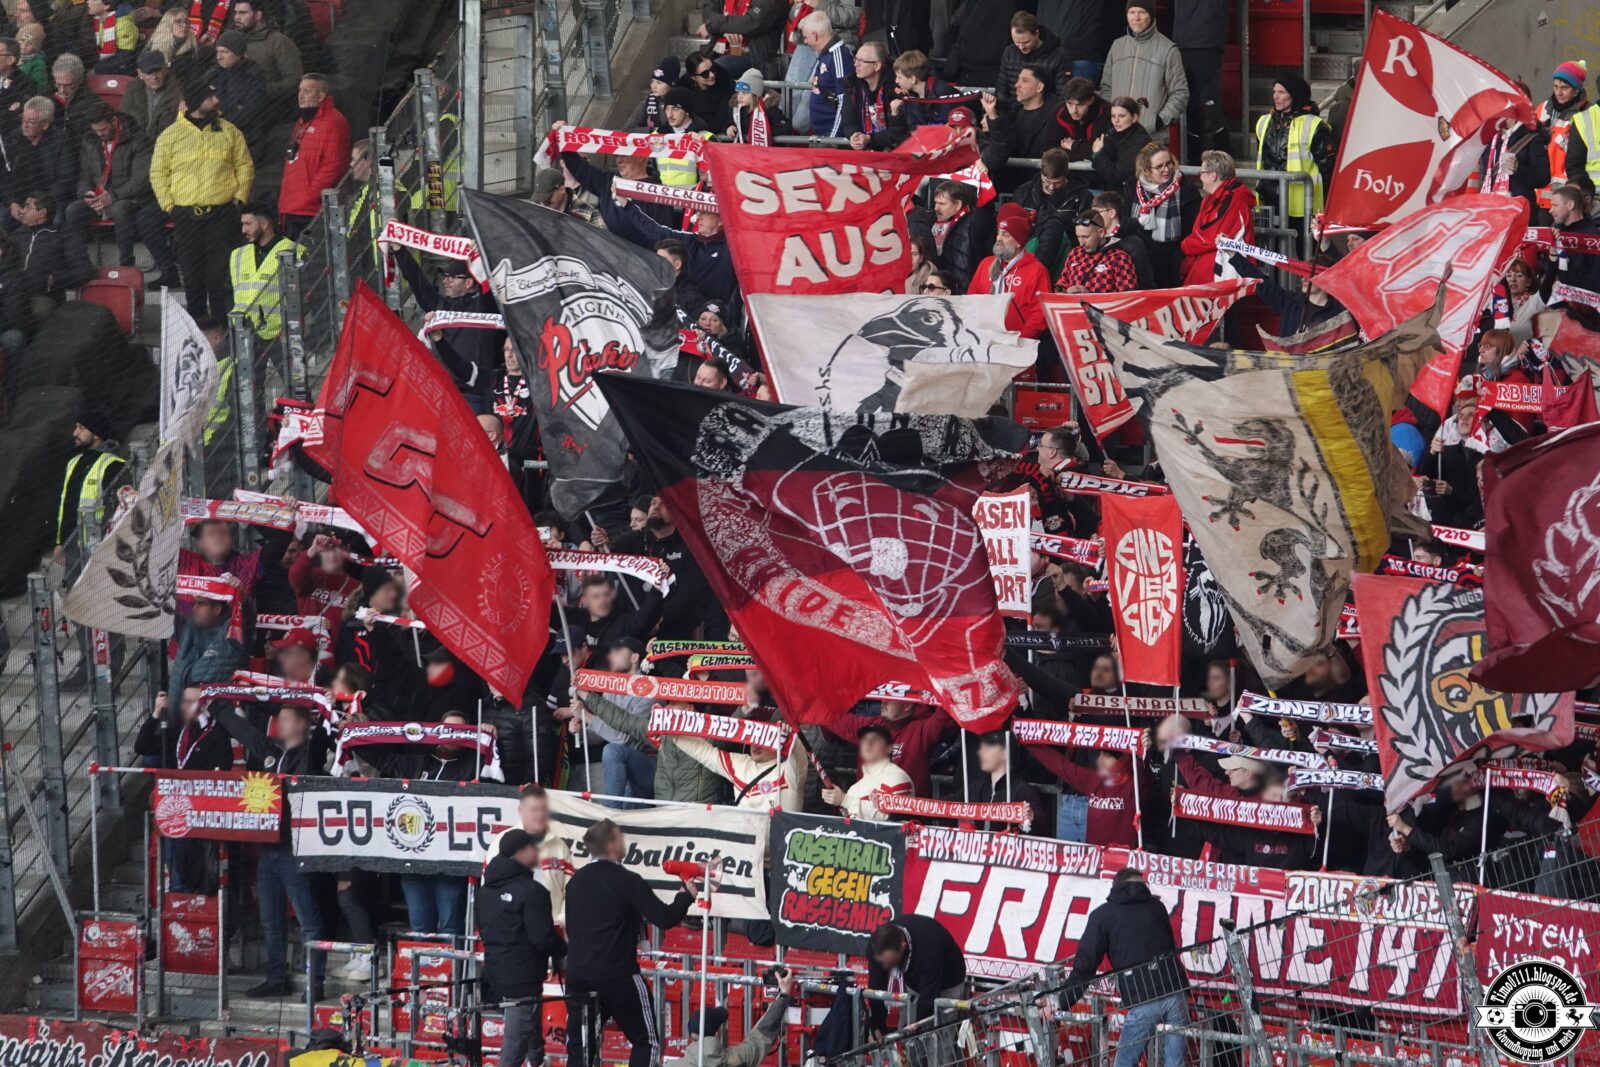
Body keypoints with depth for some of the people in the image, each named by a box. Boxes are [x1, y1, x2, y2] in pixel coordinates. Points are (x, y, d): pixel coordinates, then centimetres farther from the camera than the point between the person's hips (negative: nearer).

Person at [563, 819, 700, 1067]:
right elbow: (665, 919, -12)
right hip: (618, 978, -6)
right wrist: (687, 896, 6)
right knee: (647, 1042, 6)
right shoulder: (627, 881, -12)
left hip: (578, 977, 6)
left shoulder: (576, 882, 8)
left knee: (578, 1046, 11)